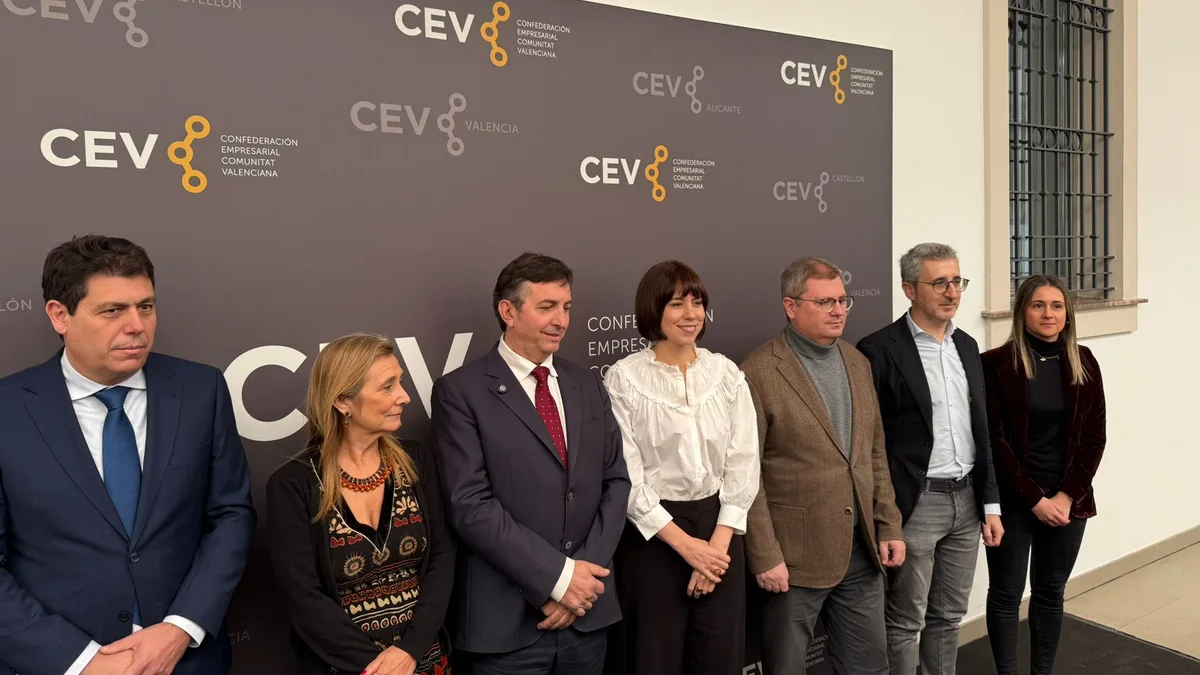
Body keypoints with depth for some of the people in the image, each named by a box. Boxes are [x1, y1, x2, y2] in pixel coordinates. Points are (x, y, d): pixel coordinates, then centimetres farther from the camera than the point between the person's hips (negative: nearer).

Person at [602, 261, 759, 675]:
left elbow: (744, 461, 2)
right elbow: (625, 474, -10)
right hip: (652, 534, -3)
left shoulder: (727, 373, 4)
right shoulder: (624, 378, -7)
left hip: (719, 531, 3)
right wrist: (684, 543, -12)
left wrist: (720, 540, -7)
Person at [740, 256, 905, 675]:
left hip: (862, 549, 6)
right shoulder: (758, 373, -14)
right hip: (794, 555, -6)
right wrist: (765, 556, -15)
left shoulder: (857, 362, 8)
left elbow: (876, 453, 13)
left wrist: (888, 527, 9)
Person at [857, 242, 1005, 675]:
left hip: (967, 499, 7)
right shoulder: (880, 349, -12)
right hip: (915, 504, -6)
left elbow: (981, 432, 13)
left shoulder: (967, 346, 10)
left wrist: (991, 504, 11)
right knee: (906, 622, 6)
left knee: (949, 616, 18)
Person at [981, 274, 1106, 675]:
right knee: (1006, 594, 7)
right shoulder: (997, 364, -9)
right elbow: (993, 440, -11)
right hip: (1012, 500, -3)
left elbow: (1094, 437, 2)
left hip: (1068, 498, 4)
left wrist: (1067, 496, -7)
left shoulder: (1083, 363, 3)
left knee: (1051, 592, 14)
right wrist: (1035, 498, -12)